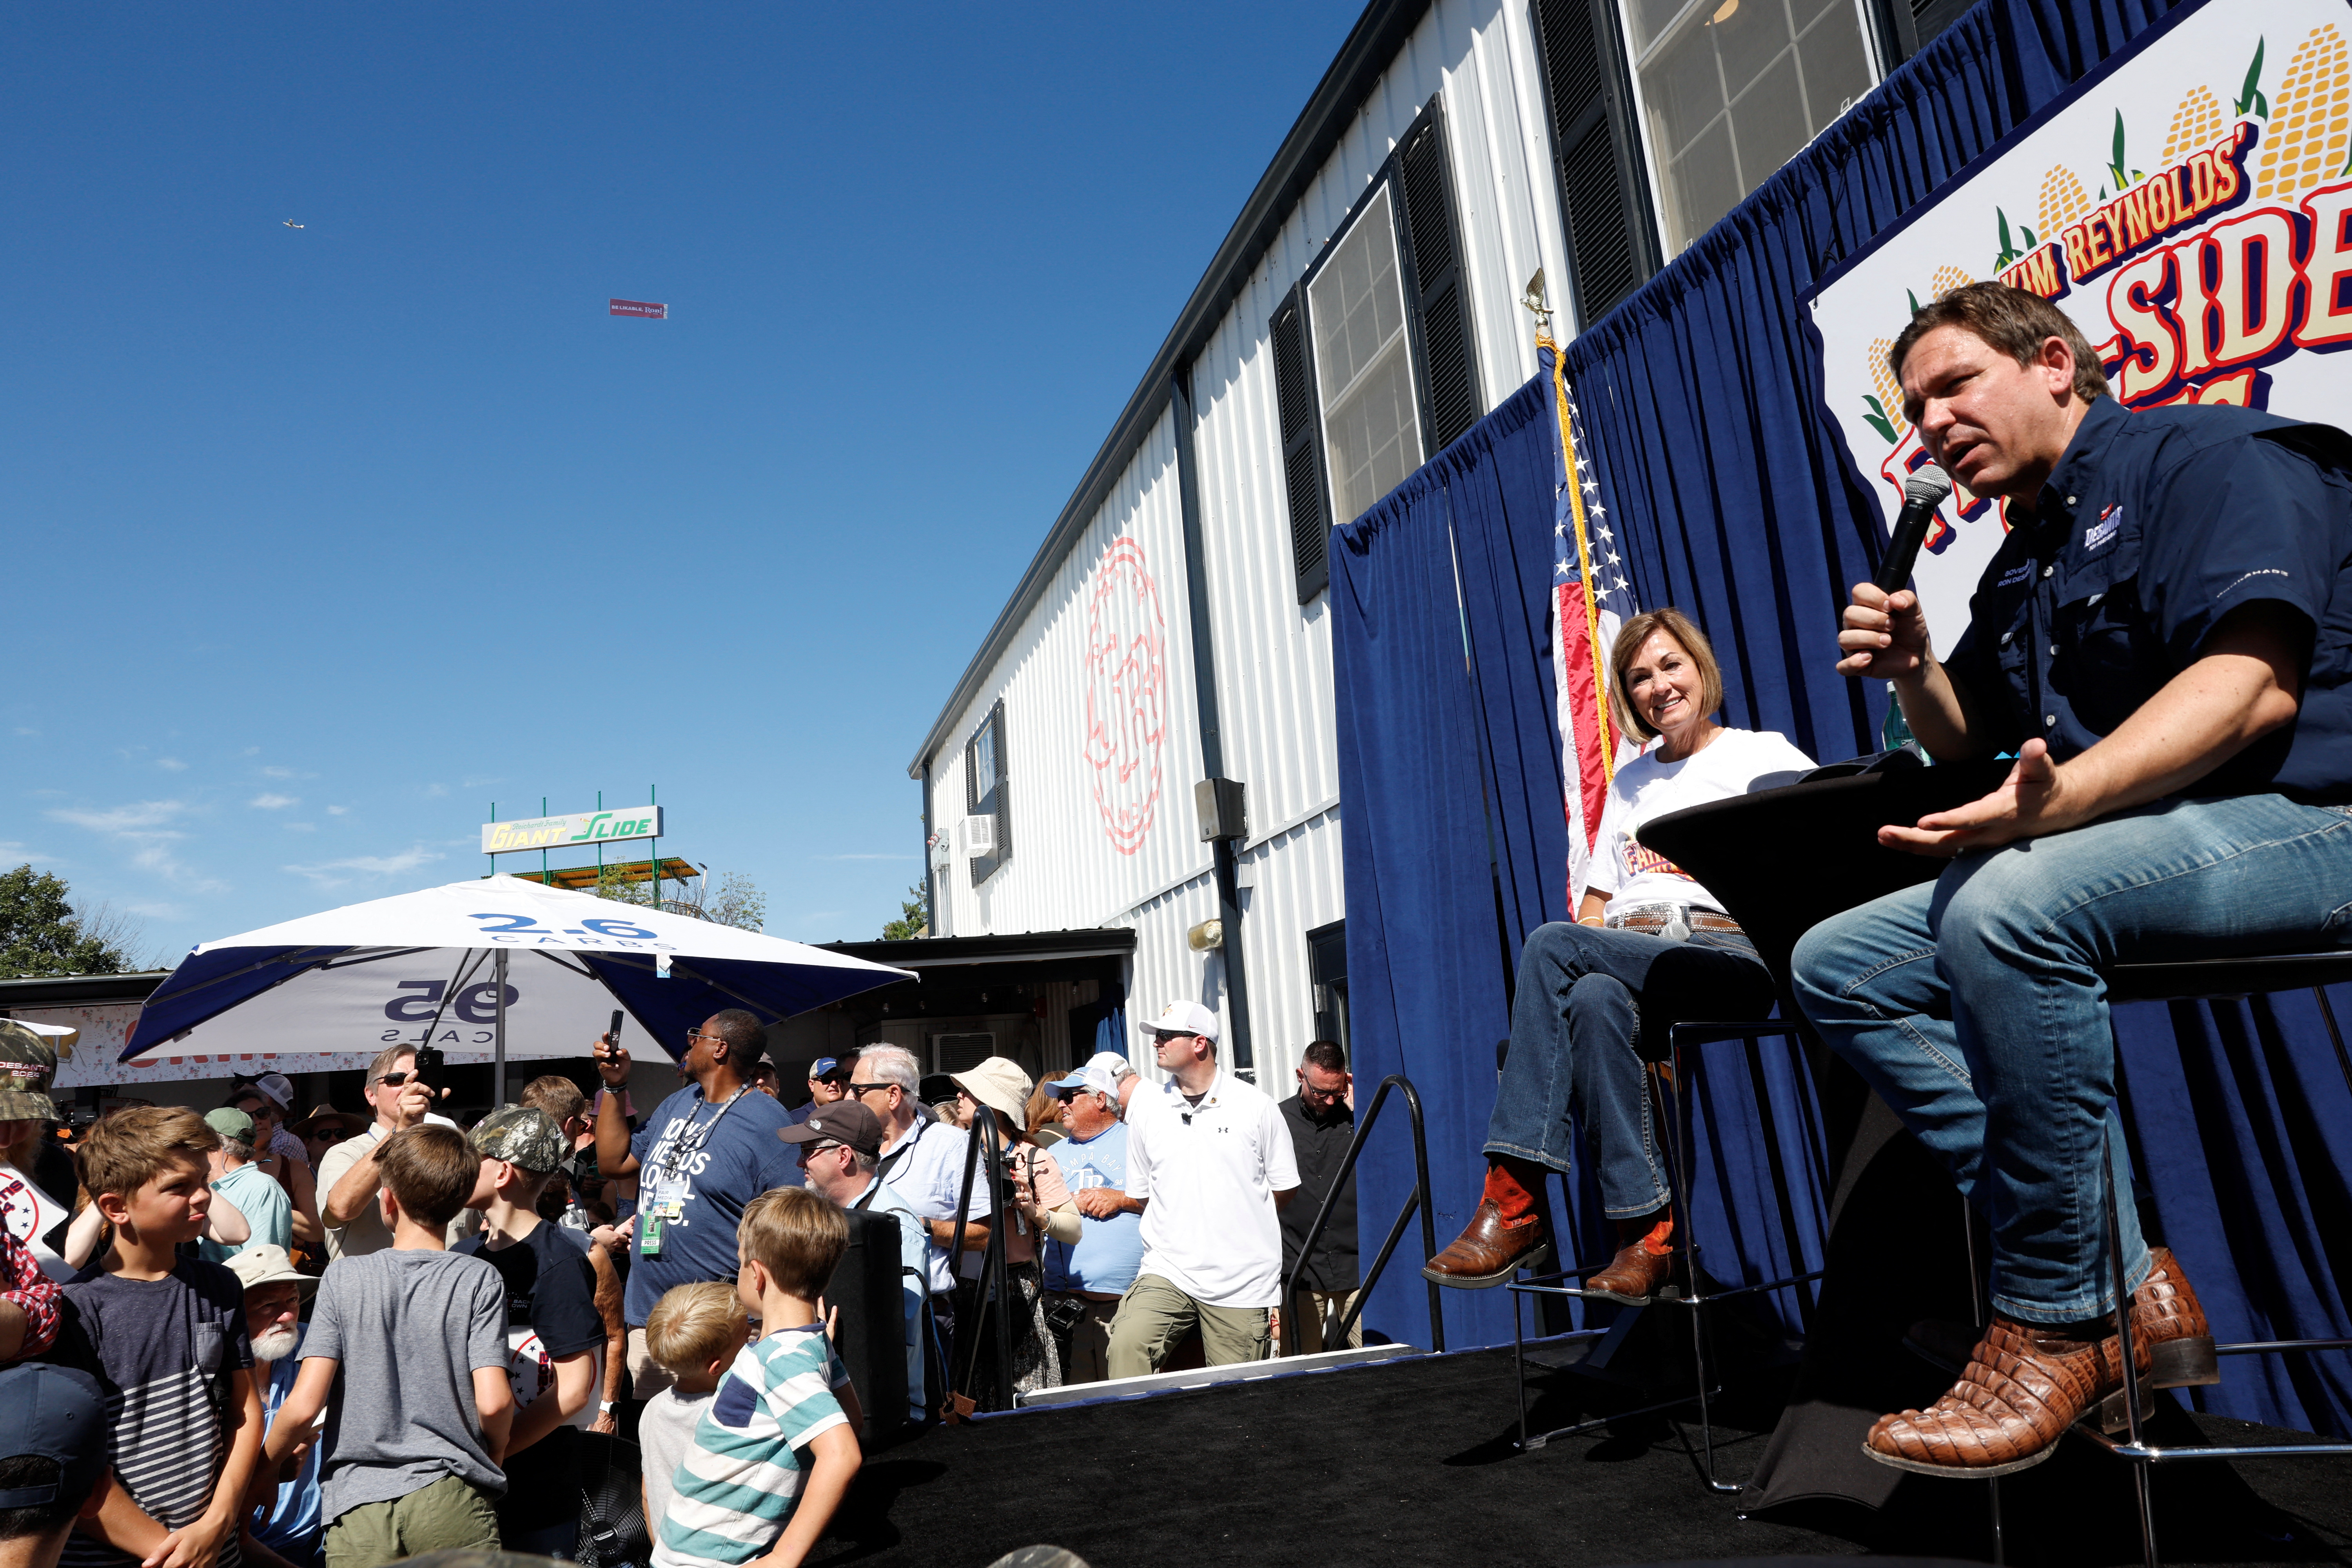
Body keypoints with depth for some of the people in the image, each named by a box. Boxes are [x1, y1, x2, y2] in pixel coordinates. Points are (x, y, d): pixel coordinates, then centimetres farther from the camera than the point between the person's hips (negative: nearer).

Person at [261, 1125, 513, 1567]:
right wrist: (491, 1459, 8)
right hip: (451, 1498, -1)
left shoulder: (344, 1277, -3)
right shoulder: (480, 1280, -7)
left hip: (359, 1504, 1)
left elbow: (303, 1405, -7)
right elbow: (493, 1402, -13)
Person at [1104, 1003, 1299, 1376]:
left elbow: (1285, 1187, 9)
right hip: (1167, 1272, 2)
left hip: (1243, 1281, -1)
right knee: (1126, 1346, -23)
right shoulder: (1147, 1108, 7)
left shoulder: (1255, 1106, 1)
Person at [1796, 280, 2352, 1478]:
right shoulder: (2020, 565, 20)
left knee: (2004, 909, -37)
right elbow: (1965, 742, 27)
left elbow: (2251, 688, -20)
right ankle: (2124, 1279, -13)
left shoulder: (2208, 455, -4)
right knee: (1834, 965, -6)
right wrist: (1912, 670, 4)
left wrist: (2057, 798, -36)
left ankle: (2057, 1325, -21)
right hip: (2098, 847, 9)